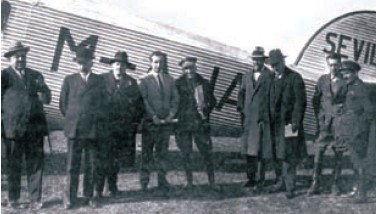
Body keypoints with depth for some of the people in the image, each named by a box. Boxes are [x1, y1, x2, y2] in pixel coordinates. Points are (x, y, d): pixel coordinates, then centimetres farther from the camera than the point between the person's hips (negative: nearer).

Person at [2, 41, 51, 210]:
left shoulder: (36, 75, 15)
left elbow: (47, 100, 11)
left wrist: (41, 87, -7)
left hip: (35, 127, 3)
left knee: (36, 165, 2)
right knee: (14, 166, 6)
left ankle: (35, 199, 9)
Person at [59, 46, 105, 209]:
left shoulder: (99, 81, 9)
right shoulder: (69, 80, 8)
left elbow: (102, 103, 11)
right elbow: (63, 104, 12)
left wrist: (97, 121, 7)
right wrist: (71, 119, 10)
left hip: (94, 129, 1)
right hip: (74, 129, 0)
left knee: (92, 165, 4)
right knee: (72, 165, 2)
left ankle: (89, 195, 15)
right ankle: (70, 198, 10)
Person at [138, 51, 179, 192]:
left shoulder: (169, 80, 13)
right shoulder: (145, 80, 2)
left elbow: (175, 98, 11)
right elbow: (143, 101, -5)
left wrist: (171, 115, -4)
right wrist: (154, 117, -13)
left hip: (166, 121, 3)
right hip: (150, 122, -3)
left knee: (163, 152, 5)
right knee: (147, 152, 1)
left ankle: (162, 182, 9)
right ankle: (144, 182, 8)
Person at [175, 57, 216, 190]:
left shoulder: (204, 83, 9)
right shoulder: (178, 84, 3)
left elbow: (212, 100, 15)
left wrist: (206, 109, -1)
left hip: (201, 124, 1)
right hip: (183, 124, -1)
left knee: (206, 153, -1)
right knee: (186, 155, 5)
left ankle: (212, 182, 9)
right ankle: (189, 182, 16)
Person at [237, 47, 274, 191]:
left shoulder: (270, 76, -5)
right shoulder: (247, 76, 13)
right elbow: (242, 93, 20)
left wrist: (270, 116, -9)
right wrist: (241, 108, 8)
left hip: (262, 119, -5)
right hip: (248, 118, 5)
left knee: (261, 150, -1)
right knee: (248, 149, 8)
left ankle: (261, 179, 8)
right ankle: (251, 178, 18)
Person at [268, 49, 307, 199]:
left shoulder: (295, 78, -6)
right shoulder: (273, 79, 12)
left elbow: (300, 102, -10)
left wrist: (296, 122, -16)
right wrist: (269, 121, 8)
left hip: (289, 122, -6)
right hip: (275, 123, 6)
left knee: (288, 156, -7)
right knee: (277, 155, 11)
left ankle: (290, 188, -3)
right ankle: (281, 182, 22)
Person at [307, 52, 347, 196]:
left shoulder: (345, 81, -2)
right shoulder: (322, 80, 6)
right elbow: (315, 101, 12)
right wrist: (319, 118, 7)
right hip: (325, 123, 1)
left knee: (338, 155, 4)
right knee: (318, 153, -6)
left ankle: (336, 185, 15)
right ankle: (315, 185, 0)